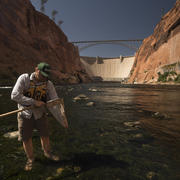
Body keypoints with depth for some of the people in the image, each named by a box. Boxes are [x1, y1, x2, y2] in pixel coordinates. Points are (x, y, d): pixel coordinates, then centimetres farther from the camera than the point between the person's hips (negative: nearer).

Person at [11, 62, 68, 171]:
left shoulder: (48, 84, -9)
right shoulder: (24, 78, -14)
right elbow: (15, 96, -22)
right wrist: (34, 102, -26)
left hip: (40, 113, 2)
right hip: (25, 114, -1)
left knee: (45, 135, 13)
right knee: (26, 139, 10)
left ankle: (47, 153, 41)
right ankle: (30, 159, 36)